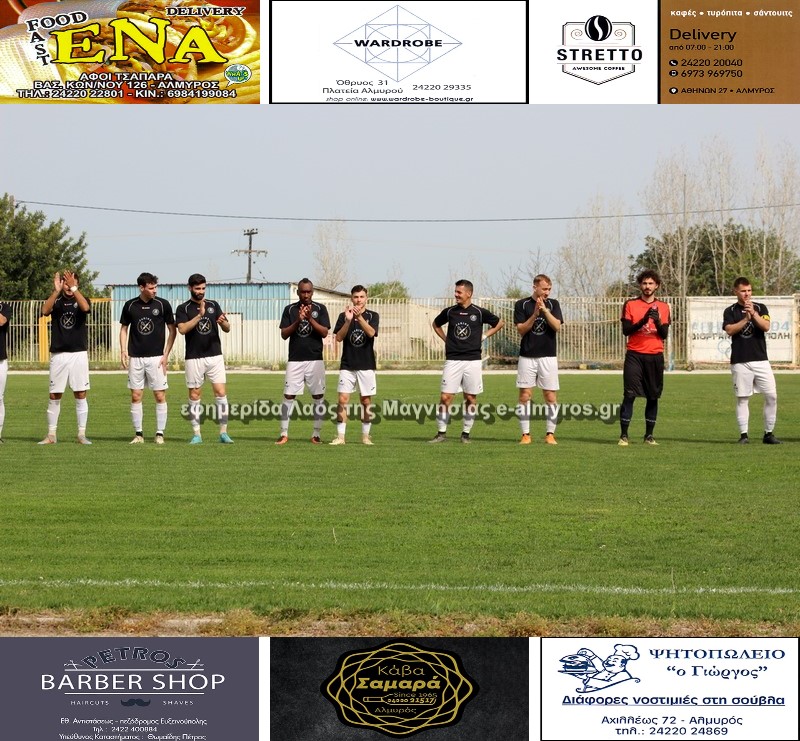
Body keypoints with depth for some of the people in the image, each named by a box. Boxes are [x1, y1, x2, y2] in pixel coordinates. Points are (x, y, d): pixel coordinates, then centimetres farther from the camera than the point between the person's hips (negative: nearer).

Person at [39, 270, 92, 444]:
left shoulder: (81, 300, 5)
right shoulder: (55, 300, 6)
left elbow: (85, 307, -20)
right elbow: (45, 311, -16)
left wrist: (73, 288, -28)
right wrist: (56, 291, -27)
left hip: (79, 353, -1)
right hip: (58, 354, 1)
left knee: (80, 395, 1)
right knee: (54, 396, 3)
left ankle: (82, 434, 6)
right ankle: (51, 435, 9)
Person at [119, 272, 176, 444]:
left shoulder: (163, 304, -1)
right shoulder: (130, 305, 3)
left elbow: (172, 330, 4)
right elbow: (124, 328, 12)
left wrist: (166, 354, -3)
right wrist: (123, 351, -1)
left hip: (156, 357, -1)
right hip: (135, 357, 2)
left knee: (160, 396, -3)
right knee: (136, 396, 2)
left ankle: (160, 433, 4)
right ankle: (138, 434, 8)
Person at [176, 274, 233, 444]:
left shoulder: (213, 305, 10)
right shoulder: (183, 309, 2)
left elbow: (227, 329, 8)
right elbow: (182, 329, -14)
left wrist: (222, 322, -15)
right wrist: (199, 315, -21)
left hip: (215, 356, 2)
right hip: (194, 358, -2)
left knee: (220, 392, -5)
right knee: (194, 395, 2)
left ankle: (223, 432, -1)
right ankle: (196, 434, 9)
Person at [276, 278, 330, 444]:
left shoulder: (320, 309, 4)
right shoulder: (290, 309, 6)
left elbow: (324, 333, -4)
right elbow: (284, 334, 1)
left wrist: (310, 318, -16)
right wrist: (298, 321, -13)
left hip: (315, 360, 0)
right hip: (295, 360, 0)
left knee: (318, 396, 1)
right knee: (288, 396, -3)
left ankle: (316, 434, 9)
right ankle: (284, 434, 0)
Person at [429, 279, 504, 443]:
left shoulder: (479, 312, 1)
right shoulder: (449, 312, 5)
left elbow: (499, 323, 15)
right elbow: (436, 324, 25)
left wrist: (484, 336, 5)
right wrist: (445, 339, 12)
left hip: (473, 360, -1)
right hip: (452, 360, 1)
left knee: (470, 398, 3)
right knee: (445, 397, -6)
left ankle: (466, 433, 13)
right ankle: (441, 433, 1)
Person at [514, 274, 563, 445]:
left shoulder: (553, 304, 6)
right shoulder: (522, 305, 3)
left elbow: (557, 326, -7)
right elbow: (521, 330, -5)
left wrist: (545, 310, -19)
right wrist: (535, 314, -17)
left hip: (548, 356, 1)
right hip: (527, 356, -1)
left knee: (550, 397, -1)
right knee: (524, 395, -1)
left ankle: (550, 434, 6)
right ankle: (525, 434, 4)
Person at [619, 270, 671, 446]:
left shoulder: (663, 307, 10)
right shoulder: (630, 305, 6)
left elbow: (664, 334, 4)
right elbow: (626, 330, -3)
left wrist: (658, 321, -15)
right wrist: (643, 320, -16)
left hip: (655, 357, 2)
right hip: (635, 355, -2)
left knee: (653, 397, 3)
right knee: (629, 395, -9)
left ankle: (649, 435, 12)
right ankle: (623, 434, -7)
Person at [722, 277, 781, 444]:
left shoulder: (761, 308, 10)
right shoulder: (730, 311, 6)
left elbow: (766, 327, -6)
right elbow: (729, 330, -10)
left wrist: (753, 313, -18)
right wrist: (746, 319, -16)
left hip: (761, 360, 2)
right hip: (740, 362, -2)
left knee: (771, 396, -4)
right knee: (742, 398, 0)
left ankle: (769, 434, 5)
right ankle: (743, 435, 5)